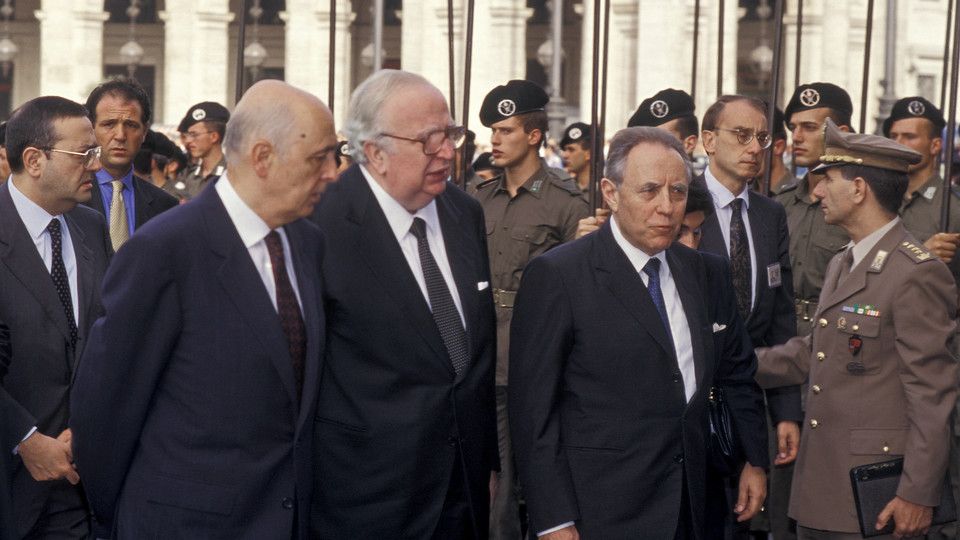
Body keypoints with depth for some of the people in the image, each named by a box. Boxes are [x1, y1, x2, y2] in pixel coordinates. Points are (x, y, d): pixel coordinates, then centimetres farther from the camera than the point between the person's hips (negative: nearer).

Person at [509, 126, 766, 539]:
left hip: (690, 506, 6)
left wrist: (754, 459, 14)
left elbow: (736, 373, 18)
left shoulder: (699, 270, 6)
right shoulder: (557, 276, -12)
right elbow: (533, 408, -12)